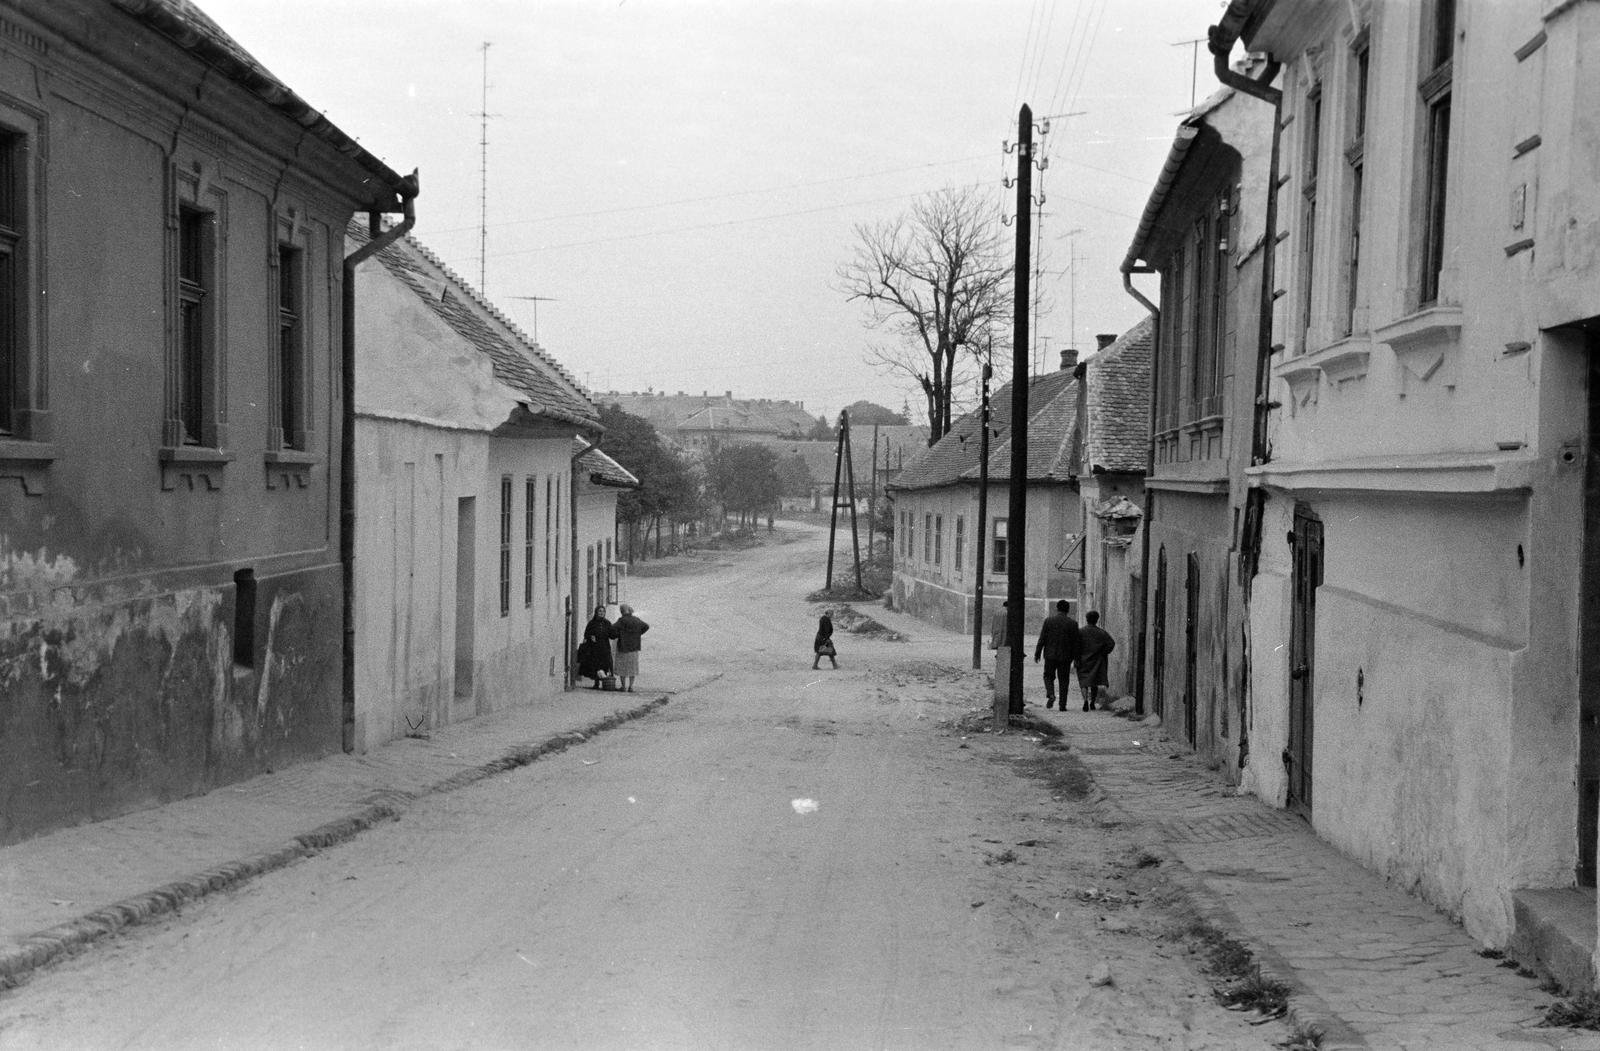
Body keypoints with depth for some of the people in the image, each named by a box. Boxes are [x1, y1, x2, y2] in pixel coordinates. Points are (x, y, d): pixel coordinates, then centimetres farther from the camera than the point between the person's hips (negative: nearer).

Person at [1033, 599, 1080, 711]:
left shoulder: (1048, 620, -3)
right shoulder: (1073, 623, -2)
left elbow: (1042, 639, -4)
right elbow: (1075, 642, 0)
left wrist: (1037, 653, 3)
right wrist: (1075, 658, 8)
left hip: (1050, 655, 0)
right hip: (1065, 657, 0)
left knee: (1049, 676, 15)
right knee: (1063, 680, 8)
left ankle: (1050, 694, -10)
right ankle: (1062, 704, 5)